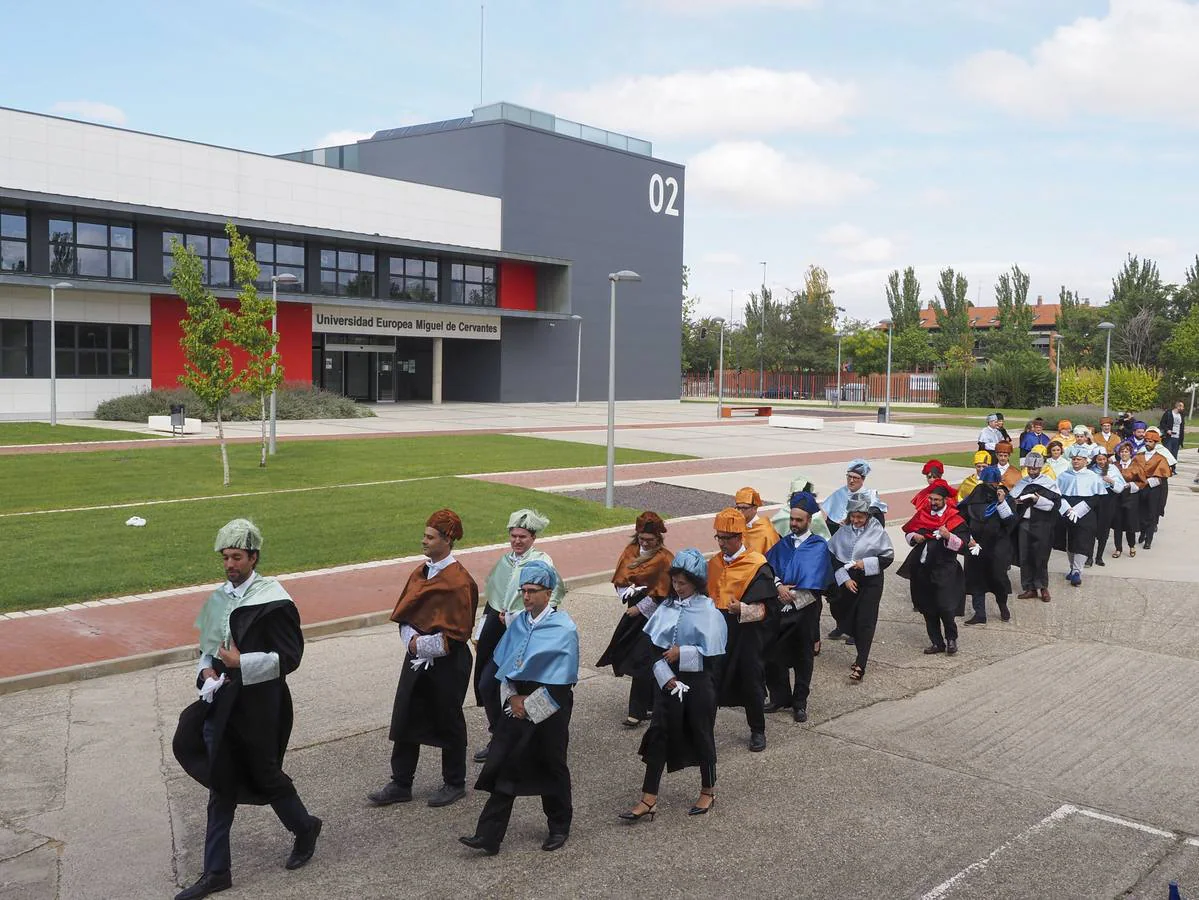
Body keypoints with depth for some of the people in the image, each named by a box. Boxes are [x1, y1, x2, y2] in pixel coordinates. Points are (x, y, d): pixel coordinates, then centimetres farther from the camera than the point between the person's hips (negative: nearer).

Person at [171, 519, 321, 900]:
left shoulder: (273, 601, -14)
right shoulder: (218, 599, 6)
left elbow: (289, 657, -16)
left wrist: (241, 663, -21)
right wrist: (206, 671, -3)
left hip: (258, 707, -6)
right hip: (221, 704, 6)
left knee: (265, 775, 10)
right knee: (221, 786, 11)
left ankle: (304, 827, 38)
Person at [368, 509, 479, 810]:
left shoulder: (459, 581, -18)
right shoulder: (420, 573, 5)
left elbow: (457, 633, -19)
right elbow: (404, 613, 9)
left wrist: (421, 644, -15)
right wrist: (412, 639, -9)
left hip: (447, 664, -7)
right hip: (416, 660, 7)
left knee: (448, 723, 8)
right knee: (405, 720, 10)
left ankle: (455, 784, 25)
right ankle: (400, 784, 23)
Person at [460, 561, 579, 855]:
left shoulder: (564, 628, -12)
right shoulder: (517, 623, 4)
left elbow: (562, 679, -15)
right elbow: (502, 664, 10)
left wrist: (530, 704, -12)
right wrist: (513, 698, -4)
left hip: (550, 708, -4)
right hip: (517, 705, 5)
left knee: (552, 767, 10)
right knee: (503, 765, -1)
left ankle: (559, 828, 30)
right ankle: (489, 836, 2)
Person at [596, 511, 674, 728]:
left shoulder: (664, 559, -11)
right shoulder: (630, 551, 6)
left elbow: (660, 594, -12)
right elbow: (619, 579, 7)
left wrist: (639, 608, -9)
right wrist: (630, 591, -12)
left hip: (653, 616, -6)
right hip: (634, 613, 6)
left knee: (642, 661, -8)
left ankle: (637, 711, 0)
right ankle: (650, 704, 23)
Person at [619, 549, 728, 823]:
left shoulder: (708, 612, -12)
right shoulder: (668, 606, 0)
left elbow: (713, 656, -14)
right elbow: (653, 645, -1)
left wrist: (682, 652, -18)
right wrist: (665, 676, -12)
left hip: (698, 684, -4)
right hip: (668, 681, 4)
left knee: (701, 735, 12)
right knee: (658, 735, 3)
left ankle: (708, 791, 33)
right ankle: (649, 800, 9)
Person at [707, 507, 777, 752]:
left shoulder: (757, 566, -12)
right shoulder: (714, 563, 8)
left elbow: (763, 609, -16)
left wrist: (741, 609, -33)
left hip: (746, 633, -4)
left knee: (751, 683, 6)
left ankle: (757, 731, 23)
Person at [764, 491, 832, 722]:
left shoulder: (819, 546, -2)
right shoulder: (783, 544, 11)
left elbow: (814, 582, -12)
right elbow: (769, 567, 0)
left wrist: (791, 596, -16)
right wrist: (778, 586, -17)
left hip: (806, 610, -3)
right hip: (781, 608, 3)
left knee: (803, 657, 6)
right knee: (774, 655, 3)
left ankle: (800, 703, 18)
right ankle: (781, 697, 20)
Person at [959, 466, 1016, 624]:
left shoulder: (1005, 498, -2)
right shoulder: (974, 497, 2)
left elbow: (1011, 521, -13)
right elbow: (962, 519, 7)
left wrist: (1002, 502, -21)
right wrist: (967, 538, -3)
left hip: (998, 547, -2)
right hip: (976, 547, 2)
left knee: (998, 577, -5)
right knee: (976, 579, 5)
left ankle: (1003, 606, 26)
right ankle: (979, 615, 15)